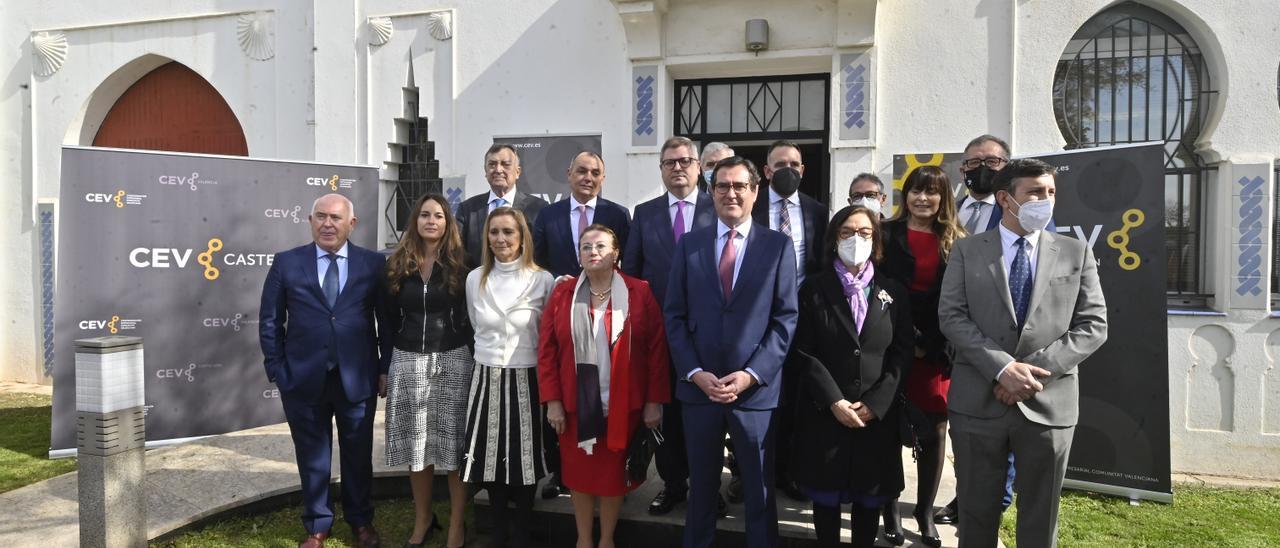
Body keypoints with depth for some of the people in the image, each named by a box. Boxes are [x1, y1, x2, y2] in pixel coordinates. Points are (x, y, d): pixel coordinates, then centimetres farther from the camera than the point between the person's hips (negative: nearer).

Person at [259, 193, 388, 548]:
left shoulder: (374, 264, -1)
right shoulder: (286, 263, 1)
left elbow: (387, 318, 2)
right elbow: (270, 321, 3)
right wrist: (276, 371, -2)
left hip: (357, 379, 0)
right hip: (304, 379, 0)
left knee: (358, 454, 14)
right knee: (312, 456, 13)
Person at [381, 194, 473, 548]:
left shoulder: (460, 264, 0)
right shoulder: (398, 265, 7)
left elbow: (471, 317, -1)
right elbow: (390, 320, 9)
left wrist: (473, 362, -5)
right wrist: (385, 367, 7)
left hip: (453, 361, -2)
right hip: (407, 362, 3)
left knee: (454, 443, 1)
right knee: (415, 443, 10)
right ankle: (423, 518, 27)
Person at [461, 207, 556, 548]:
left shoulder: (542, 280, -7)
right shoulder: (475, 279, 4)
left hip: (525, 381, -3)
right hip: (486, 381, 3)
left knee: (523, 459, 4)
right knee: (492, 460, 9)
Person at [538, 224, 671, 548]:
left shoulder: (639, 293, -4)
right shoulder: (562, 294, 1)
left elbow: (657, 349, -3)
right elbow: (547, 350, 0)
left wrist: (654, 400, -5)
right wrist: (552, 401, -5)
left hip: (623, 403, -1)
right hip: (576, 403, 1)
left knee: (614, 471, 11)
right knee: (579, 471, 11)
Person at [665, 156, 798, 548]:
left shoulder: (778, 246, 2)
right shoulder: (689, 244, 6)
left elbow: (785, 318, -3)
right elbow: (675, 315, 3)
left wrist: (751, 374, -12)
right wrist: (694, 372, -8)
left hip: (756, 389, -1)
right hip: (698, 386, 2)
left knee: (759, 492, 11)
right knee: (701, 487, 15)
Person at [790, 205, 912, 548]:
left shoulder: (893, 292, 8)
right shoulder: (814, 289, 2)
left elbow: (902, 353, 2)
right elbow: (803, 353, -4)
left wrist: (875, 403, -10)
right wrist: (834, 401, -14)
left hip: (877, 415, 1)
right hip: (825, 413, -1)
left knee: (870, 497, 9)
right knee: (826, 496, 7)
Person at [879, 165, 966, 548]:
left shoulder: (958, 242, 7)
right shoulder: (888, 235, 1)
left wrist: (932, 343, -4)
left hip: (938, 351, 2)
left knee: (935, 431, 6)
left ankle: (925, 511, 20)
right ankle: (890, 508, 17)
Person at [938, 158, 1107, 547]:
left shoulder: (1076, 253, 7)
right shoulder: (967, 251, 3)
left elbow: (1093, 325, 0)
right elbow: (951, 317, -5)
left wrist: (1036, 369, -12)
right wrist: (1002, 368, -17)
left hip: (1049, 403, 1)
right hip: (978, 401, -1)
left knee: (1040, 516, 13)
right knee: (977, 510, 11)